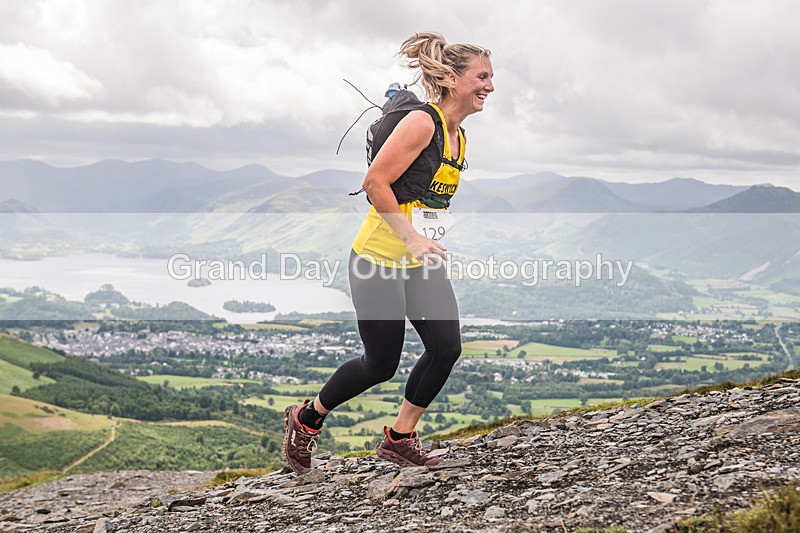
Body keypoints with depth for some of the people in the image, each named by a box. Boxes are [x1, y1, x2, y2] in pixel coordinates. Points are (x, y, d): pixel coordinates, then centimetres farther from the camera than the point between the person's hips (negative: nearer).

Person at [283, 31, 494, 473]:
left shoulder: (460, 138, 10)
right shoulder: (421, 122, -17)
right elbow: (375, 182, -22)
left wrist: (428, 242, 17)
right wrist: (411, 237, -23)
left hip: (423, 260, 8)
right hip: (379, 258, -8)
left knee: (446, 348, -1)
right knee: (381, 365, -1)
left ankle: (400, 439, 15)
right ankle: (305, 420, 22)